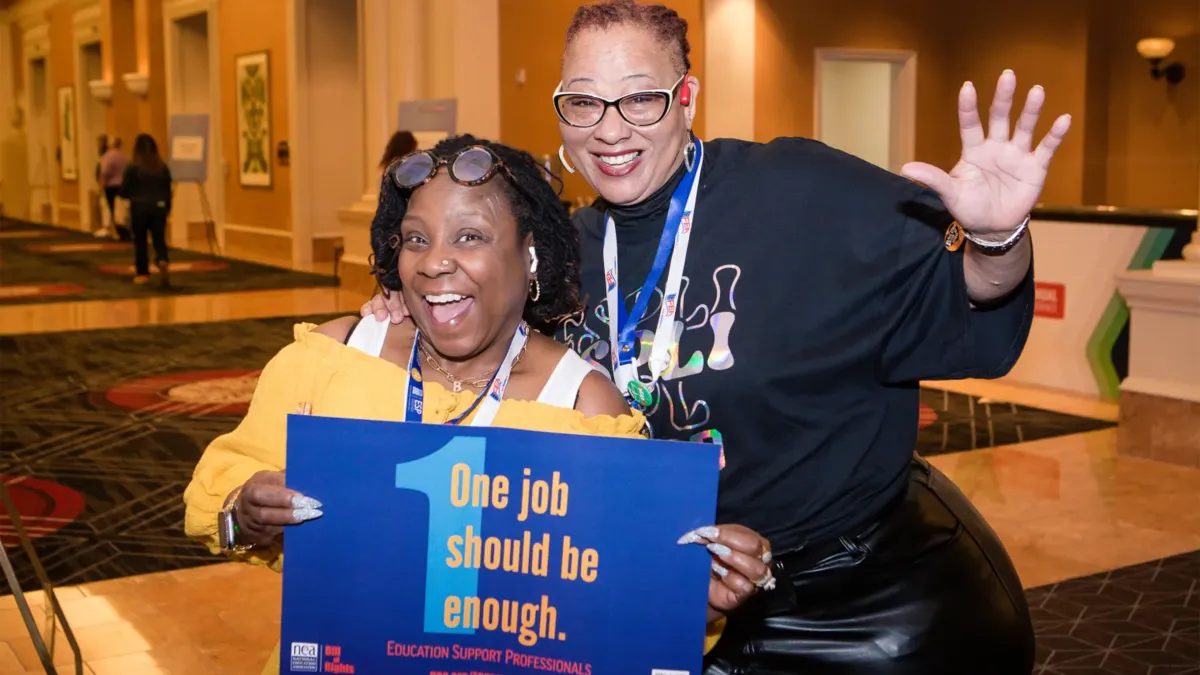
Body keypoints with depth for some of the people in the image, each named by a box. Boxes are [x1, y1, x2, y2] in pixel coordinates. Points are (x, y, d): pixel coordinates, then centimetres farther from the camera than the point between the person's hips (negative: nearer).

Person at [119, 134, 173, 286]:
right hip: (159, 207, 2)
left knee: (140, 241, 9)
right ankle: (163, 261, -22)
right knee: (159, 239, 7)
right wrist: (167, 208, 19)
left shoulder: (133, 167, -8)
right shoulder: (163, 166, 2)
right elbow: (168, 191, 7)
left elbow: (124, 191, -5)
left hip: (139, 207, -2)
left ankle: (142, 273, 14)